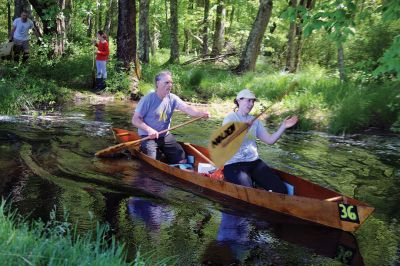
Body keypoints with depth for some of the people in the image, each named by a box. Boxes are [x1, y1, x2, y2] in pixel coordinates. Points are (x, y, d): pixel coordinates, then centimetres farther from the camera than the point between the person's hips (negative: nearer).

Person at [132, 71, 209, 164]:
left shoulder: (172, 98, -3)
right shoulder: (148, 99, -16)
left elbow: (186, 108, -18)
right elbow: (135, 120, -16)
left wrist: (200, 113, -38)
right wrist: (149, 129, -32)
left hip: (166, 135, 5)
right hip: (148, 136, -5)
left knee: (182, 160, 0)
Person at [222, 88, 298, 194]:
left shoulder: (255, 121, 15)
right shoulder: (230, 119, -2)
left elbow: (270, 140, 8)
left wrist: (283, 126, -3)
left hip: (254, 162, 6)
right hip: (234, 164, -5)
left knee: (281, 190, -10)